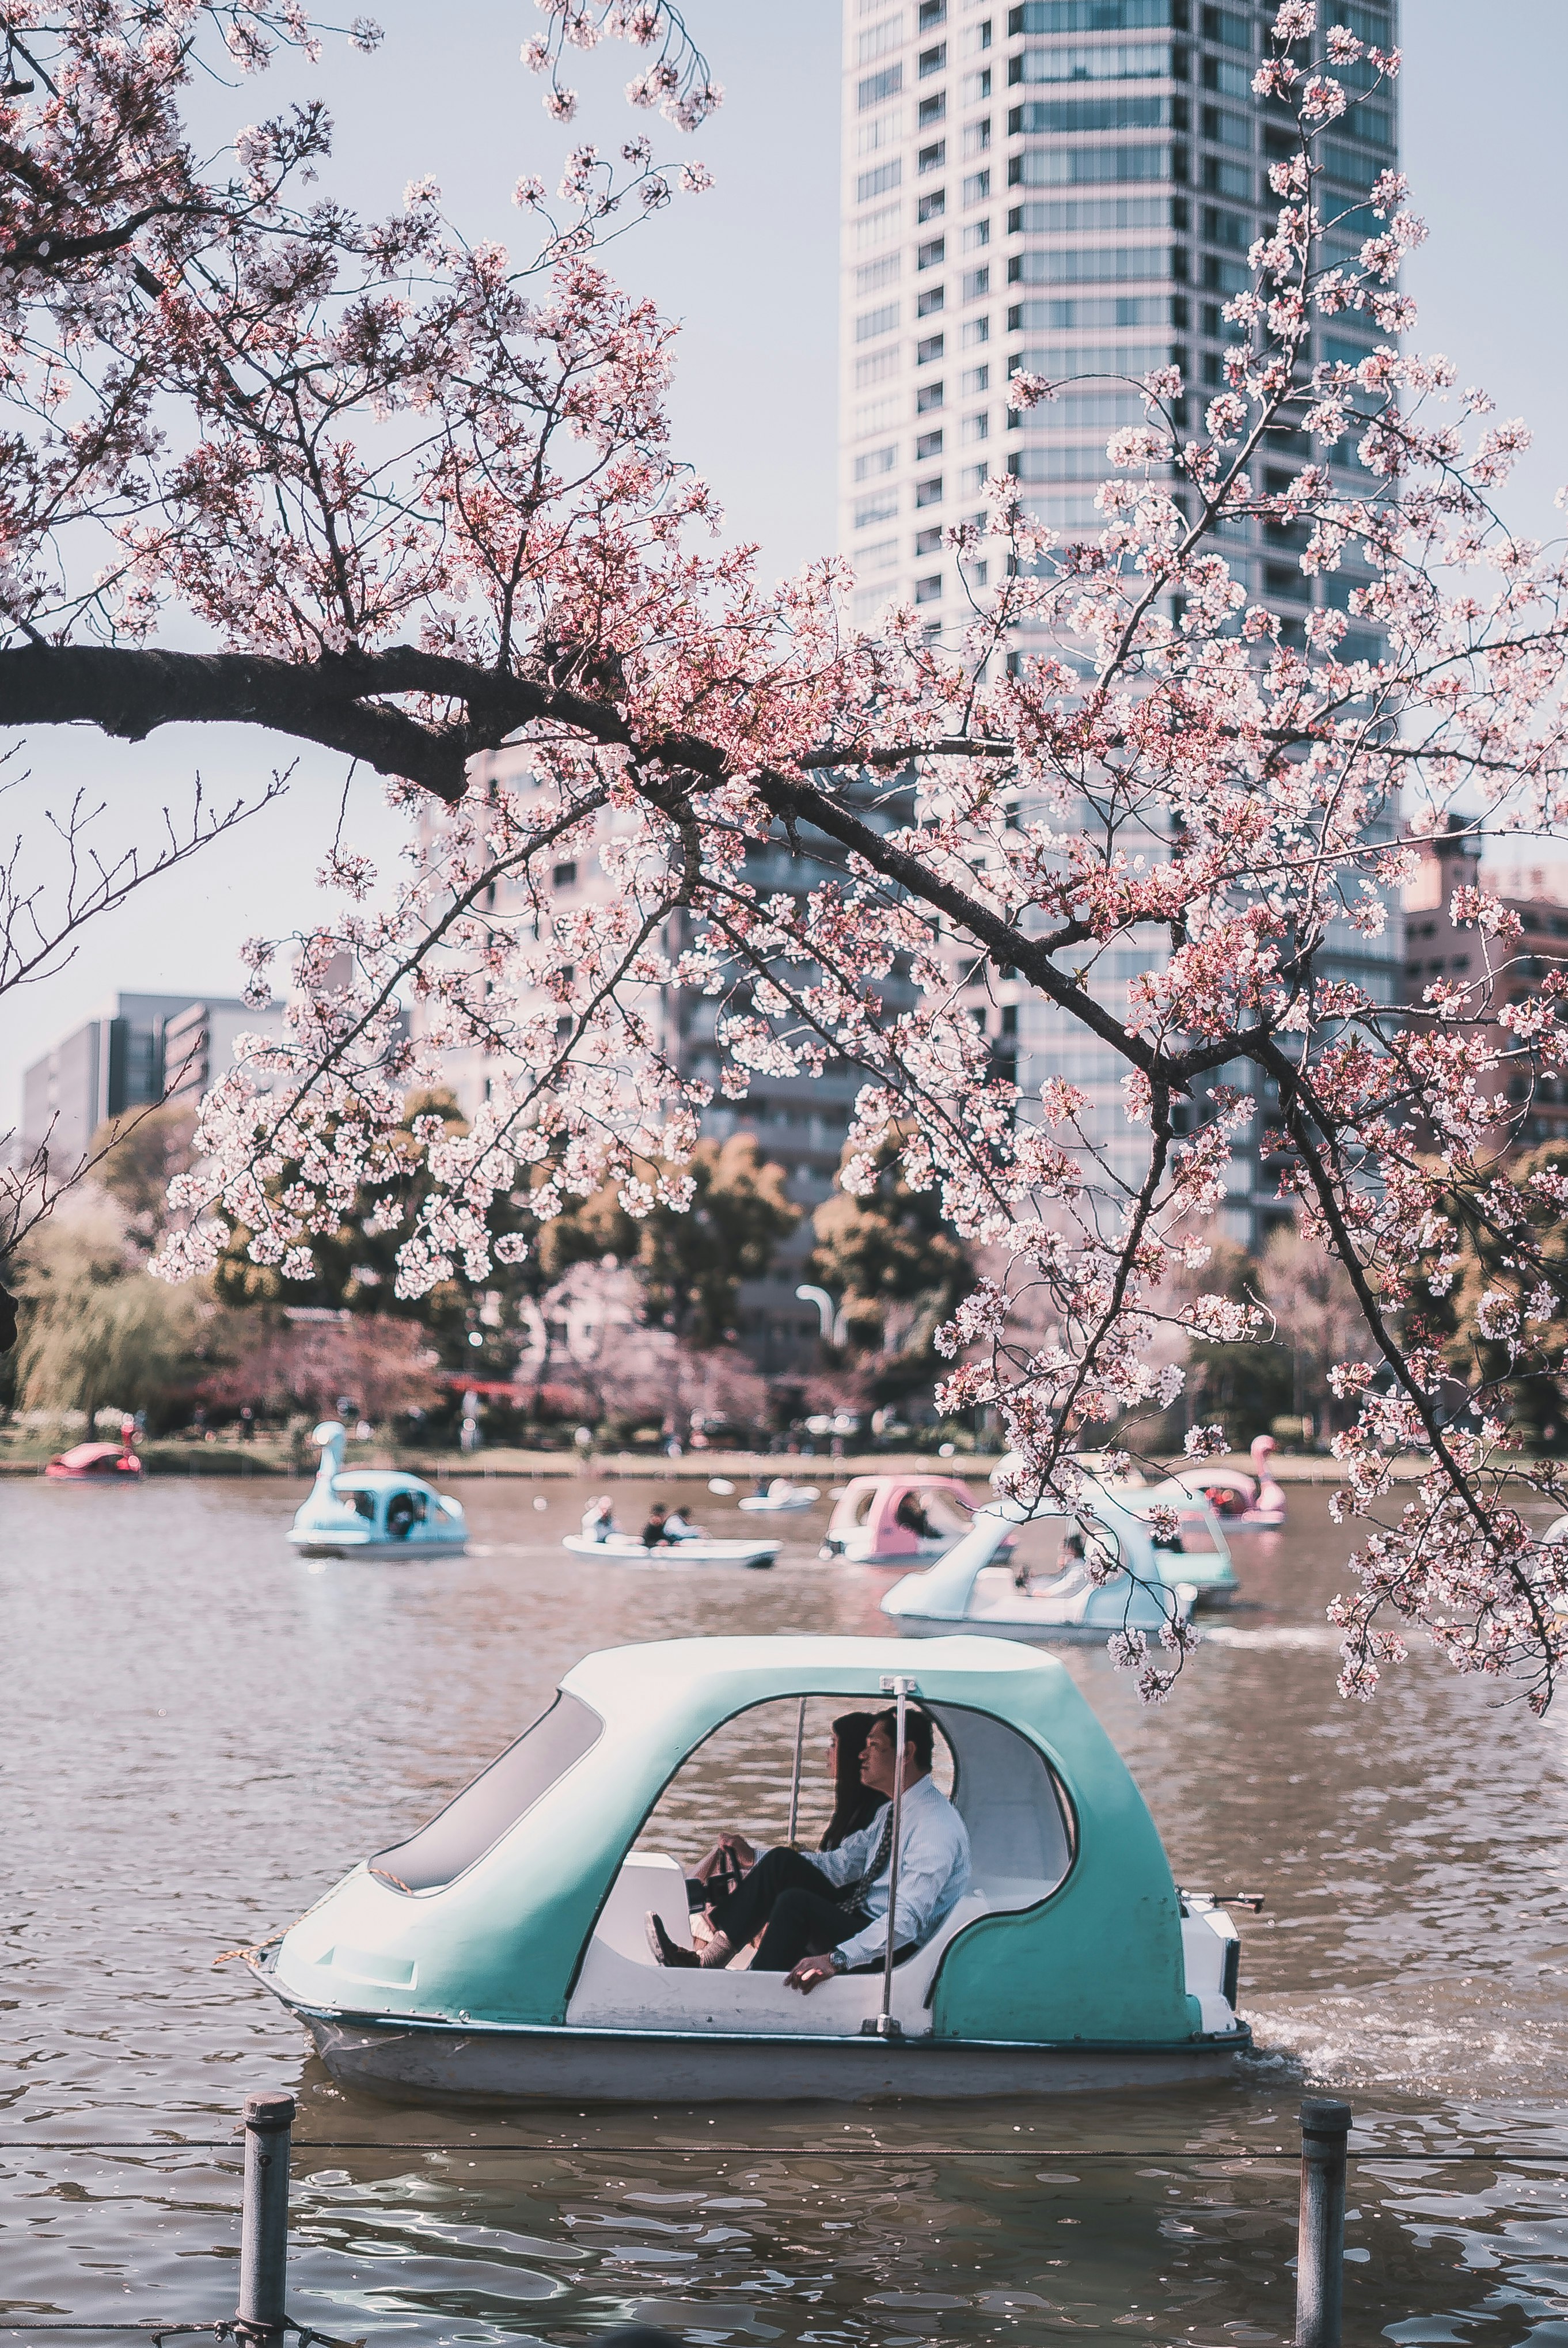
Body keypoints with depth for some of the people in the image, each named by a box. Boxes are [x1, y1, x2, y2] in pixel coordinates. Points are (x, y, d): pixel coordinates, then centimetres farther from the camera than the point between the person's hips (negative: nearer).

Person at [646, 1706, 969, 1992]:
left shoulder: (937, 1825, -20)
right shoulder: (892, 1812, 12)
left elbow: (909, 1917, -29)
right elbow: (842, 1863, 19)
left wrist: (837, 1958, -39)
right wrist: (754, 1858, 13)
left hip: (893, 1955, -9)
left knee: (795, 1902, -28)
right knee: (782, 1863, -5)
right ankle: (707, 1960, -11)